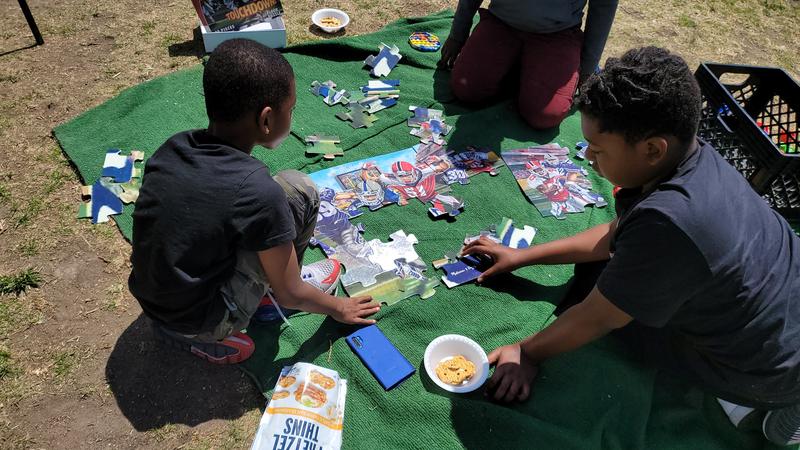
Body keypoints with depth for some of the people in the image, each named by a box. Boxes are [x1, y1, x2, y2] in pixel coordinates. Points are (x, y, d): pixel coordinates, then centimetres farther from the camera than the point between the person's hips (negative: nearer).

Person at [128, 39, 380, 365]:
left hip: (148, 298, 7)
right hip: (198, 322, -6)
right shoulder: (260, 193, -26)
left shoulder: (171, 148, -7)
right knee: (299, 189, -8)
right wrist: (337, 308, 8)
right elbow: (290, 296, -13)